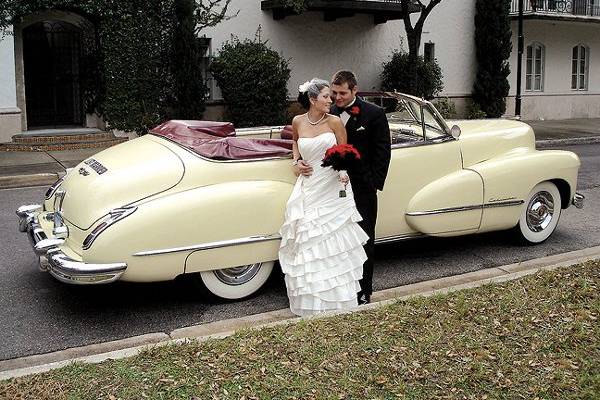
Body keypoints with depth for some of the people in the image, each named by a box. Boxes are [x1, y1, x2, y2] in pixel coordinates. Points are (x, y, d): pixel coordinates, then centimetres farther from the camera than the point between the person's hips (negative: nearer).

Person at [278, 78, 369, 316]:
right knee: (308, 242, 4)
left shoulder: (334, 122, -5)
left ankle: (337, 299, 17)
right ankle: (310, 302, 16)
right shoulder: (298, 122, 1)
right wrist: (296, 161, 5)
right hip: (308, 189, 2)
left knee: (334, 242, 3)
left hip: (333, 188, -1)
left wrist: (343, 173, -20)